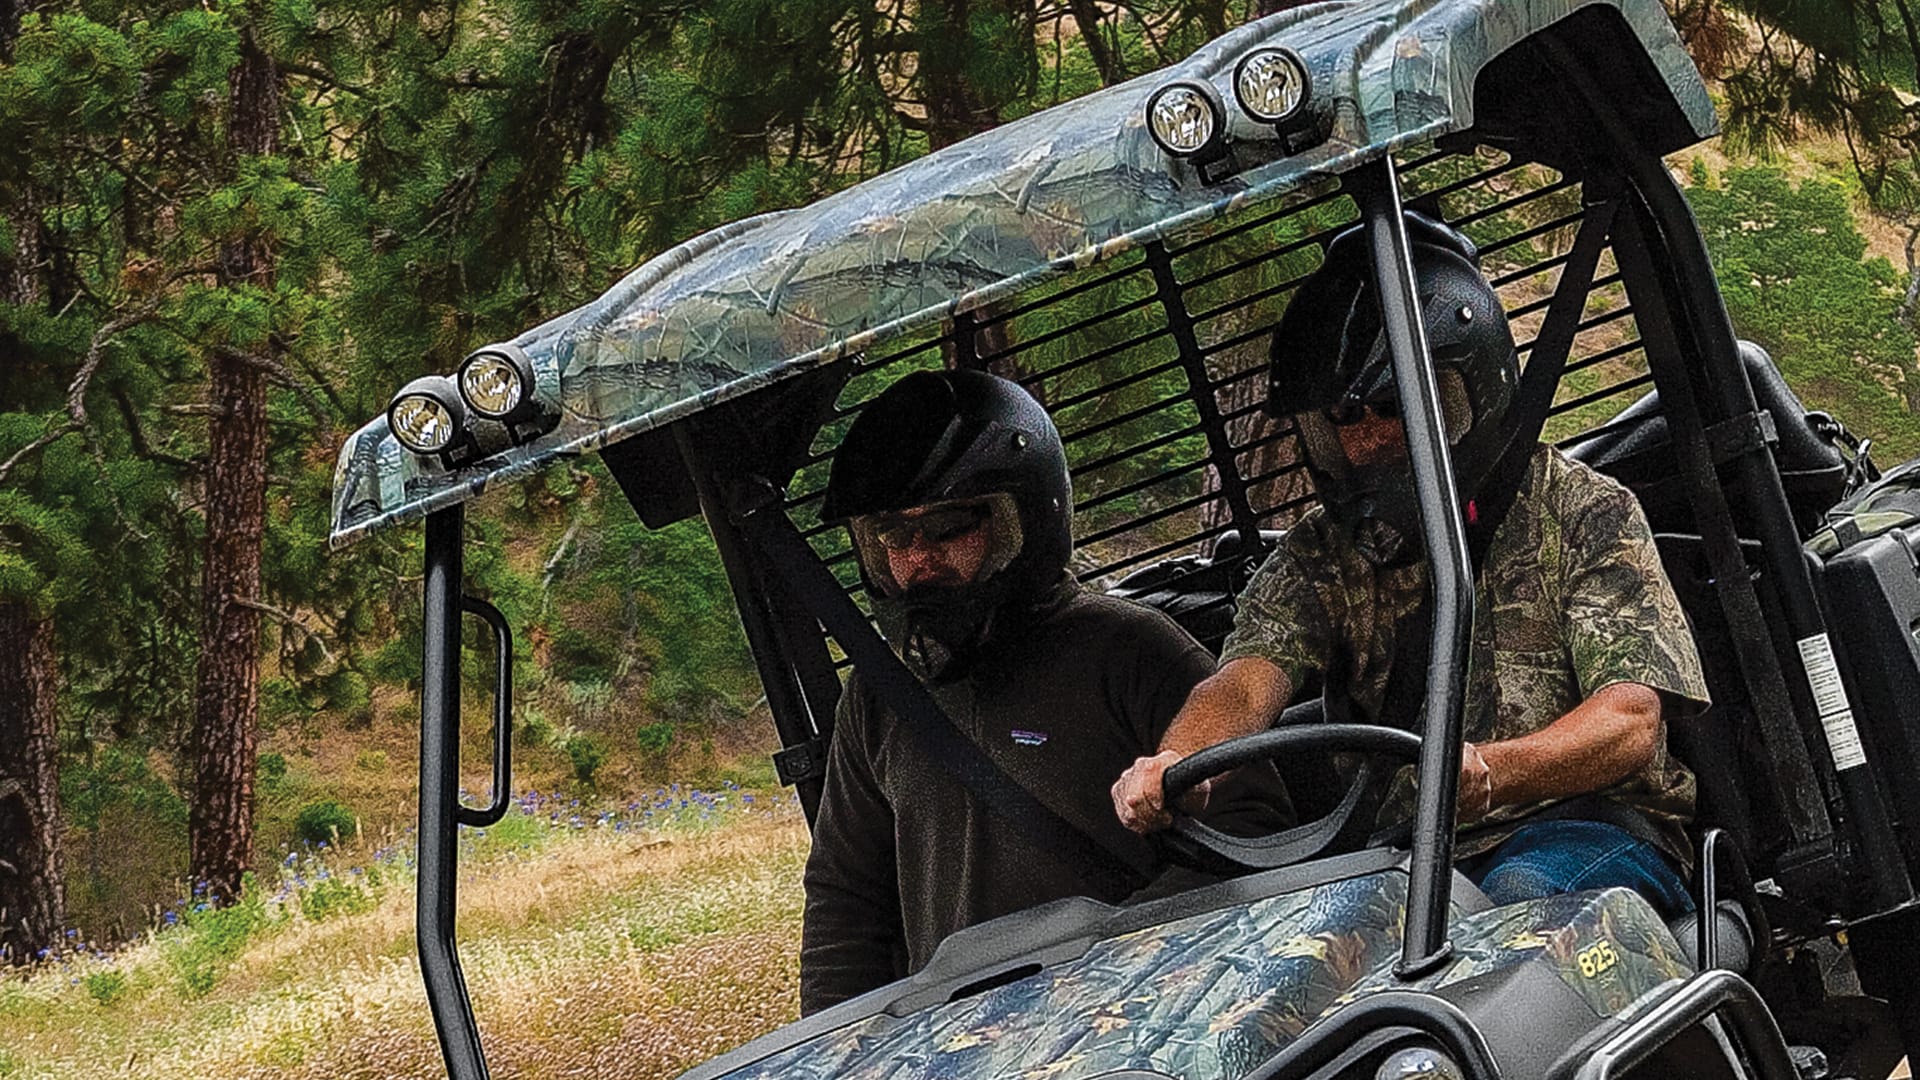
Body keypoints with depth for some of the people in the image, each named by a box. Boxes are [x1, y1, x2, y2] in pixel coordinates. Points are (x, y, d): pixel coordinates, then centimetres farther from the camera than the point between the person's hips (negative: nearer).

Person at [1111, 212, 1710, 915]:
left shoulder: (1583, 514, 1)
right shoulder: (1322, 555, 12)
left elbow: (1630, 723, -11)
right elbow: (1247, 685, -6)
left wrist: (1484, 773, -33)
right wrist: (1172, 766, -32)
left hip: (1593, 830, -3)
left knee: (1518, 894, -39)